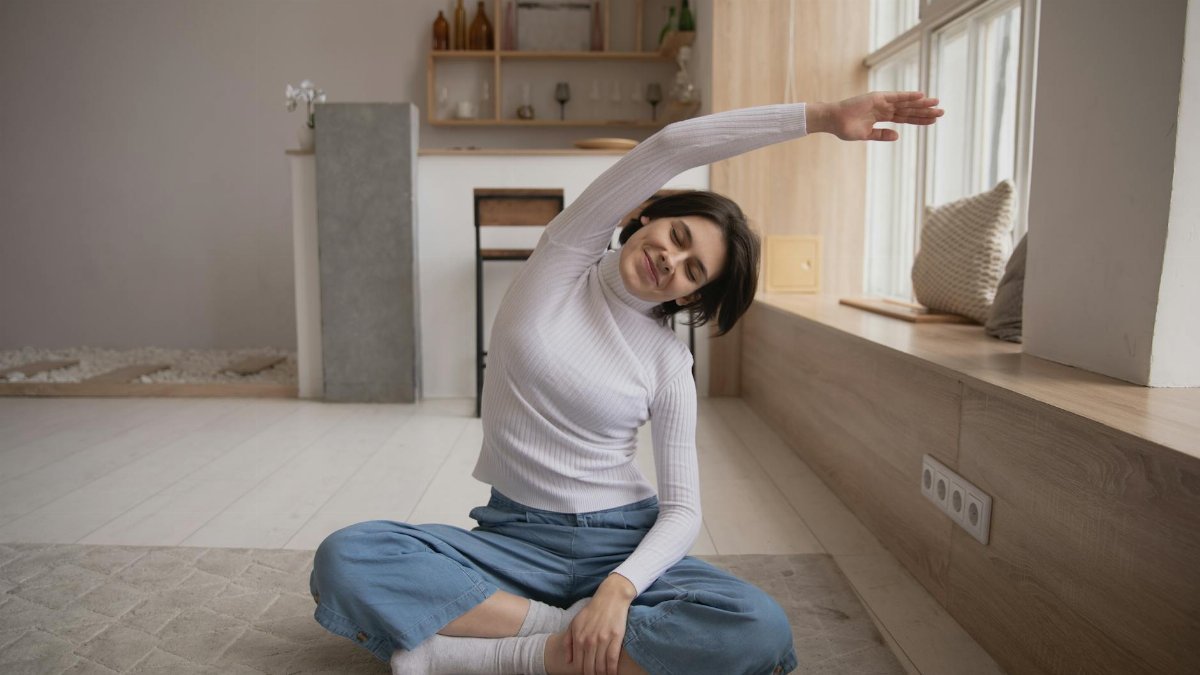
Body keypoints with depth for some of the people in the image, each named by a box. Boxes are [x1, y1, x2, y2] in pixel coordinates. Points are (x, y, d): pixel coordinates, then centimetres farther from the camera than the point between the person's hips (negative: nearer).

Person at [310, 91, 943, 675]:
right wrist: (820, 116, -17)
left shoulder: (669, 363, -2)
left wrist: (618, 589, -24)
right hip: (516, 537, 0)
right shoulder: (561, 259, -2)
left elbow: (682, 509, -4)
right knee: (343, 559, -24)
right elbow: (668, 147, -15)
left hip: (620, 542, 0)